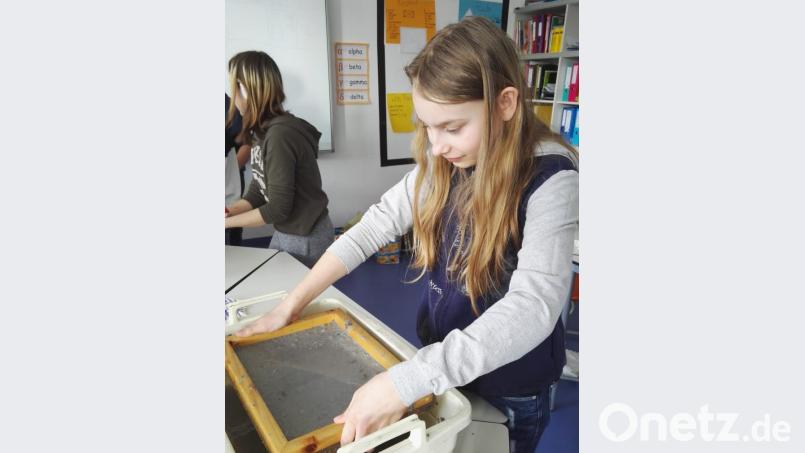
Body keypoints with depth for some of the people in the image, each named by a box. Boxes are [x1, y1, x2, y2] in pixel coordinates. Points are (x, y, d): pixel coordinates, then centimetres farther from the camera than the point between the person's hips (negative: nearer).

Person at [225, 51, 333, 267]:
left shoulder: (279, 135, -25)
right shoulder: (261, 131, 3)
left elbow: (278, 208, -22)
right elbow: (257, 193, 5)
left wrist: (227, 221, -13)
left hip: (306, 239, -8)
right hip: (284, 233, 8)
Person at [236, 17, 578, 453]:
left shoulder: (549, 179, -25)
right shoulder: (443, 162, -9)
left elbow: (533, 306, -35)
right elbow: (375, 224, -6)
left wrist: (404, 382, -41)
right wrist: (291, 304, -8)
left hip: (510, 385, -4)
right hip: (439, 359, 5)